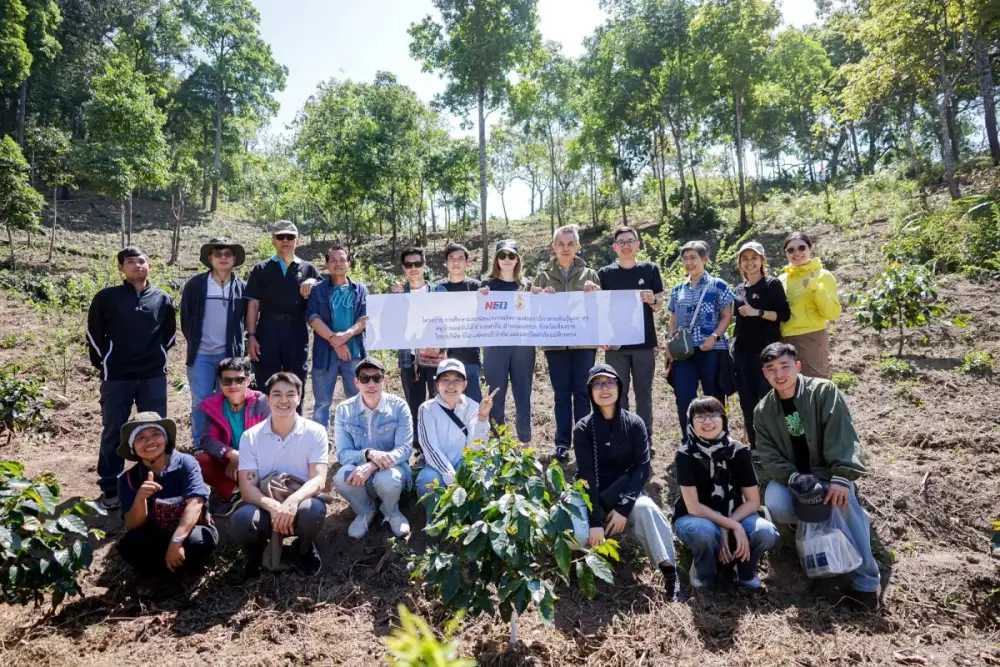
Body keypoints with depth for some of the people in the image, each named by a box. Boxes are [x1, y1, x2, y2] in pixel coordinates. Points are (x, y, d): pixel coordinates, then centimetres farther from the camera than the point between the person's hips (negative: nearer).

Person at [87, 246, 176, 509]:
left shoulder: (163, 298, 5)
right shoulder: (106, 297, 0)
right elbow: (94, 332, 7)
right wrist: (103, 361, 6)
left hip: (153, 376, 2)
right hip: (117, 377, -2)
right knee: (113, 433, 6)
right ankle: (110, 489, 16)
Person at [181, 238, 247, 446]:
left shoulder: (241, 287, 2)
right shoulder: (195, 285, 0)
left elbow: (246, 319, 9)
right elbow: (185, 318, 8)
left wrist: (237, 346, 5)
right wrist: (194, 343, 8)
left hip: (230, 354, 1)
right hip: (201, 354, 0)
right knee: (201, 403, 2)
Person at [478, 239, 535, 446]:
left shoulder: (526, 285, 10)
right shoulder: (488, 285, 5)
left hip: (523, 346, 1)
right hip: (495, 346, -1)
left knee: (523, 393, 7)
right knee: (496, 394, 2)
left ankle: (525, 439, 19)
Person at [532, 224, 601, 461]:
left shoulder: (590, 274, 8)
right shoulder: (544, 276, 9)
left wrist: (595, 293, -12)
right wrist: (541, 297, -13)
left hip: (584, 341, 0)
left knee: (582, 392, 4)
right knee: (561, 393, 5)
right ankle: (562, 443, 11)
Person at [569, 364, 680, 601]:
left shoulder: (635, 424, -5)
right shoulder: (583, 428, -9)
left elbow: (642, 468, -11)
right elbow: (587, 476, -16)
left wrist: (624, 507, -23)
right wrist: (596, 521, -26)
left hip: (625, 492, 1)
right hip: (589, 495, -1)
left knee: (645, 508, -33)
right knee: (577, 536, -29)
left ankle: (670, 574, -26)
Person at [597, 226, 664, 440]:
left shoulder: (650, 269, 4)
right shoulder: (605, 273, 3)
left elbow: (659, 305, 7)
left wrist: (652, 300, -16)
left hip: (644, 341, 0)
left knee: (644, 390, 6)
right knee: (618, 391, 4)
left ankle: (645, 437, 15)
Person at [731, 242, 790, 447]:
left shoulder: (772, 284, 0)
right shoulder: (738, 290, 15)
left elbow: (785, 315, -8)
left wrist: (756, 312, -17)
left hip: (766, 350, -5)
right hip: (741, 351, 5)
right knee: (747, 403, 6)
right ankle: (755, 448, 16)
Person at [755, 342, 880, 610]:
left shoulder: (824, 391, -12)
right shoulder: (763, 411, -1)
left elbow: (842, 438, -20)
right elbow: (769, 456, -6)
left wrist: (841, 478, -32)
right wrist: (793, 478, -26)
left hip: (829, 471, -2)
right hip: (789, 475, 2)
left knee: (842, 503, -34)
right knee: (776, 507, -29)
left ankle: (865, 582, -19)